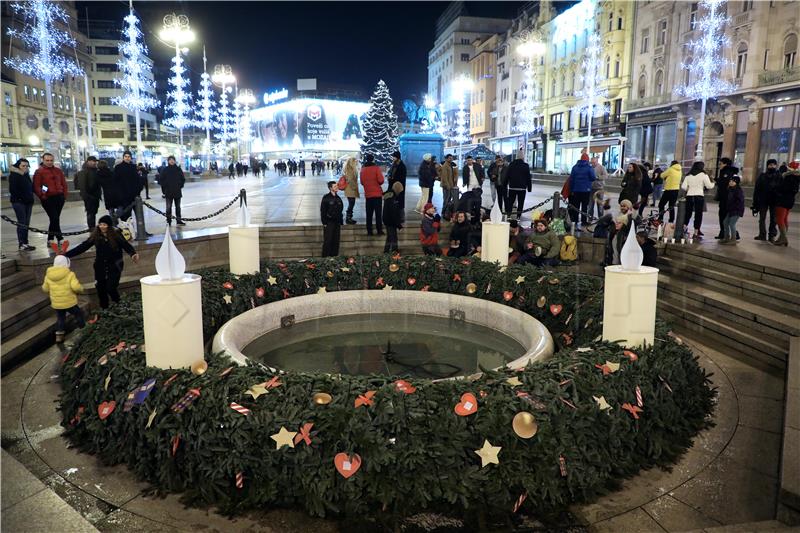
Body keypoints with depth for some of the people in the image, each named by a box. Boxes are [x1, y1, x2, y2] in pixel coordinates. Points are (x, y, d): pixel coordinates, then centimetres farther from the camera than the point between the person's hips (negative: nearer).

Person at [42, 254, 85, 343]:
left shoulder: (48, 276, 0)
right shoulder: (69, 274, -15)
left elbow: (45, 289, 10)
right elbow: (76, 287, -25)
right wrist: (80, 289, -4)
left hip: (56, 303, 4)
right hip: (70, 302, -4)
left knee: (60, 318, 19)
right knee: (78, 315, 17)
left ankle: (59, 335, 18)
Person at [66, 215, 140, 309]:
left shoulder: (116, 234, -8)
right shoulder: (95, 236, -1)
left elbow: (126, 245, -12)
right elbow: (83, 246, 1)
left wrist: (133, 254, -33)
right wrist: (67, 254, -4)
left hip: (114, 266, -3)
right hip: (100, 267, 3)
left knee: (111, 288, -12)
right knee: (100, 288, 5)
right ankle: (104, 310, 22)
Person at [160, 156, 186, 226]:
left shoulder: (178, 169, 2)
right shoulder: (165, 170, -1)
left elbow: (183, 179, 8)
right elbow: (162, 180, 0)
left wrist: (180, 186, 2)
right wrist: (164, 189, -4)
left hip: (177, 192, 2)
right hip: (168, 192, -2)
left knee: (178, 207, 8)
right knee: (168, 207, 1)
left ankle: (179, 220, 15)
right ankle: (168, 221, 8)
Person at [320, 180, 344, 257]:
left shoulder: (338, 198, 13)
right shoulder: (326, 198, -5)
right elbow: (322, 211, -7)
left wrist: (340, 222, 12)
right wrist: (324, 223, -12)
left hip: (337, 223, 6)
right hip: (329, 223, -6)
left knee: (336, 241, 6)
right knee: (327, 241, -5)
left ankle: (334, 256, 13)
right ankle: (325, 257, 0)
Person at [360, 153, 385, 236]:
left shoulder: (363, 169, 3)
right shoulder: (376, 168, -9)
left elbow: (362, 182, 8)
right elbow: (381, 180, -14)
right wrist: (378, 183, 6)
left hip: (367, 194, 3)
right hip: (377, 193, -3)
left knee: (369, 213, 9)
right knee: (378, 212, 2)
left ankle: (369, 231, 10)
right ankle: (379, 230, 3)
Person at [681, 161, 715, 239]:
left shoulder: (688, 176, 10)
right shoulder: (704, 175, -2)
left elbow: (683, 187, 4)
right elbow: (709, 186, -4)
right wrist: (713, 182, 16)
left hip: (689, 196, 4)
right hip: (699, 196, -3)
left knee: (688, 213, 12)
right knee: (698, 214, 2)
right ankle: (696, 233, 2)